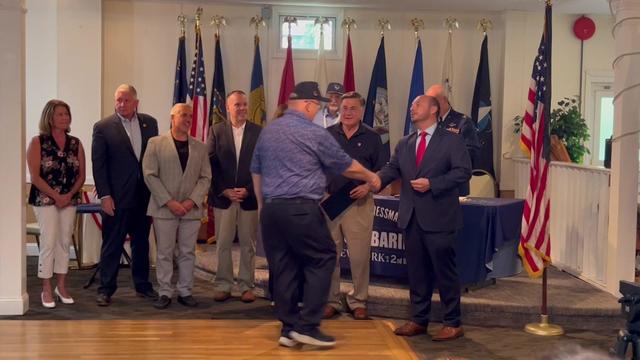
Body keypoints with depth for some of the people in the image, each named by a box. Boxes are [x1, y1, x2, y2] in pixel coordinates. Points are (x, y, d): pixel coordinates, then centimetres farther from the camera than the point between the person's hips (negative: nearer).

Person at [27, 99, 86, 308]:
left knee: (65, 242, 7)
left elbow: (81, 175, 6)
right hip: (45, 200, -4)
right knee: (49, 242, -7)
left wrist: (69, 195, -9)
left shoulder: (75, 144, 7)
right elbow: (35, 176, -9)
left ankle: (61, 287, 16)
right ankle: (46, 290, 1)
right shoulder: (38, 142, -4)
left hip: (70, 200, 4)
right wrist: (56, 196, -15)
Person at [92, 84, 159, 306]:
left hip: (144, 195, 4)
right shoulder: (103, 127, -4)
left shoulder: (150, 123, 6)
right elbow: (98, 164, -6)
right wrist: (104, 195, -11)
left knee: (141, 242, 14)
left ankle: (142, 285, 25)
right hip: (117, 197, -4)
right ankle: (106, 289, 11)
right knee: (112, 244, 2)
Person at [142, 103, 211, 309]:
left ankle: (185, 292, 14)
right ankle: (164, 293, 9)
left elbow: (205, 178, 7)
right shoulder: (156, 143, 2)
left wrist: (193, 201, -9)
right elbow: (150, 175, -4)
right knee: (164, 252, 2)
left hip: (191, 208, 3)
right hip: (164, 208, -2)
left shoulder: (200, 147, 11)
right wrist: (169, 202, -12)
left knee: (188, 252, 6)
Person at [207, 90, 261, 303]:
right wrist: (225, 190, -8)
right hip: (223, 196, 0)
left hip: (250, 196, 0)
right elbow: (211, 164, 0)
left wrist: (248, 190, -9)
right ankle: (223, 286, 13)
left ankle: (246, 286, 14)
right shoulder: (217, 131, 3)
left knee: (248, 244, 6)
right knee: (223, 244, 5)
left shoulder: (258, 132, 1)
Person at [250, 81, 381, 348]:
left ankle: (289, 328, 13)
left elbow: (256, 171, 20)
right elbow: (346, 166, 3)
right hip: (301, 209, -7)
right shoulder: (315, 134, -5)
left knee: (283, 267, 10)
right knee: (322, 259, 3)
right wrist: (370, 177, 20)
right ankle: (306, 325, -1)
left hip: (271, 209, 7)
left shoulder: (267, 131, 13)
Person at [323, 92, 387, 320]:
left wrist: (367, 186, -10)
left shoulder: (371, 138, 5)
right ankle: (331, 300, 16)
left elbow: (382, 170, 6)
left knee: (360, 255, 0)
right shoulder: (327, 135, 6)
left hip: (359, 203, -1)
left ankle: (358, 301, 13)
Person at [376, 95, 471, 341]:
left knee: (444, 270, 0)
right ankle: (418, 320, 21)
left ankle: (452, 323, 10)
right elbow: (391, 170, 7)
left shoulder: (451, 141, -1)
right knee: (416, 271, 11)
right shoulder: (404, 144, 15)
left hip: (439, 218, -5)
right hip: (411, 217, 5)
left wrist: (432, 183, -18)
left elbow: (463, 171, -10)